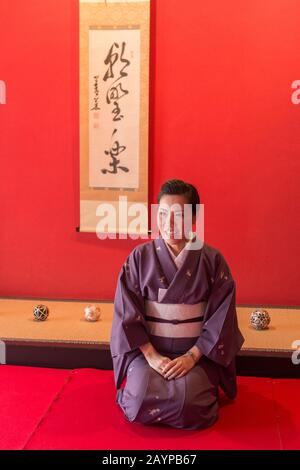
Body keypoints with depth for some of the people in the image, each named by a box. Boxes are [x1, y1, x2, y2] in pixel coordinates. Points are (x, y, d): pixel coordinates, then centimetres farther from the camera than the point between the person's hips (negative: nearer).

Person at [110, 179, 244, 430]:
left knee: (189, 396, -24)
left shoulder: (213, 260, -5)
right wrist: (151, 355, -14)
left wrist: (192, 356, -14)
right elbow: (127, 312, -6)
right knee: (144, 394, -23)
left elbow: (221, 317, -6)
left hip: (198, 351, 0)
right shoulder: (139, 257, -4)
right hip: (147, 348, 1)